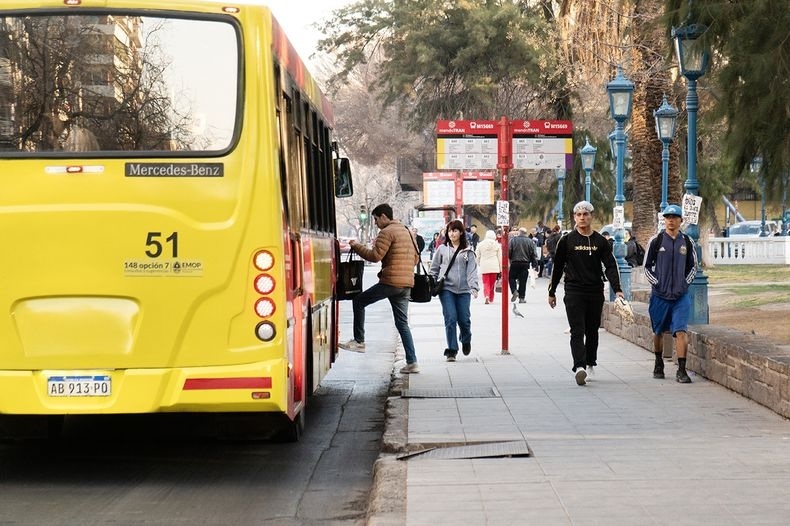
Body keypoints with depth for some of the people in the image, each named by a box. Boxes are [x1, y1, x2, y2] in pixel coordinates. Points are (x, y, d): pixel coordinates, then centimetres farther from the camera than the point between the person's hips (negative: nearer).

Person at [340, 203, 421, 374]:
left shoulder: (387, 232, -9)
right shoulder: (407, 231, 19)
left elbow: (375, 256, -15)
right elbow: (415, 257, 24)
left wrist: (356, 246, -4)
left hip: (391, 282, -8)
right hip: (407, 283, 8)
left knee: (358, 301, 8)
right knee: (402, 323, 9)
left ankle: (359, 341, 7)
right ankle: (412, 362, 2)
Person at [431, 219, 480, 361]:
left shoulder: (468, 251, 6)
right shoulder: (442, 249, 8)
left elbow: (472, 270, -2)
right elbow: (434, 268, 14)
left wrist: (474, 287, -16)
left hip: (463, 290, 0)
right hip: (446, 289, 0)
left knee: (464, 320, 1)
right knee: (450, 319, -10)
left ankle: (466, 341, 34)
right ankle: (451, 351, -3)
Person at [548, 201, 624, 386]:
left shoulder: (600, 241, 7)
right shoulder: (567, 240, 3)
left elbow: (610, 266, 3)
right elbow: (558, 267, 9)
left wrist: (617, 289, -10)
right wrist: (552, 292, 10)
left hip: (595, 292, 3)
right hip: (574, 292, -2)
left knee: (592, 330, 12)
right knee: (577, 331, -12)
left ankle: (590, 363, 26)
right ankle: (579, 367, -24)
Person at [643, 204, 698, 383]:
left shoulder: (687, 242, 5)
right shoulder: (656, 240, 0)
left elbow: (693, 266, 15)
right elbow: (647, 266, 6)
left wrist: (685, 283, 3)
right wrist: (656, 283, -5)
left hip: (681, 295, 0)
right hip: (660, 294, 0)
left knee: (681, 331, -12)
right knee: (658, 331, 13)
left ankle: (681, 370, -11)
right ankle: (659, 364, 33)